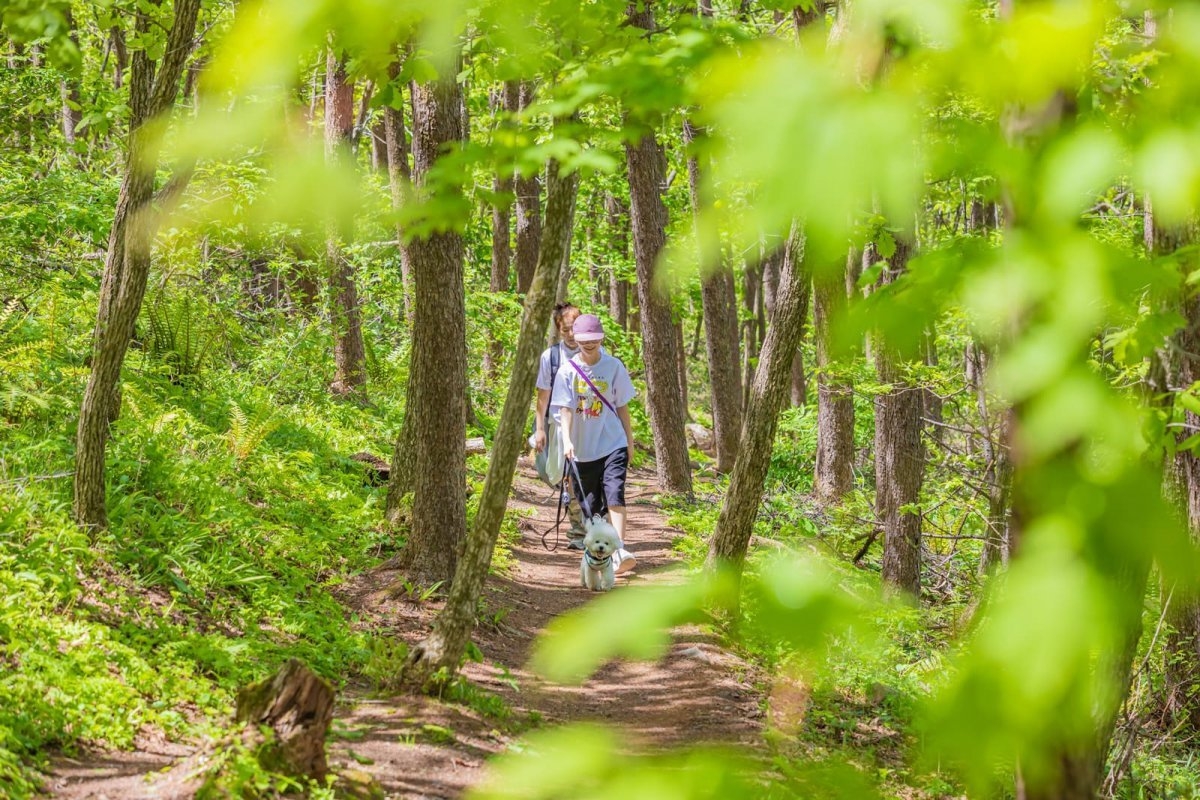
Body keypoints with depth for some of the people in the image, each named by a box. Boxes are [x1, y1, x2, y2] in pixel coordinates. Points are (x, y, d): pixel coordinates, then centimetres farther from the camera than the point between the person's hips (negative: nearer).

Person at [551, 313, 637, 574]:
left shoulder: (613, 366, -1)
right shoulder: (568, 371, -3)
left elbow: (622, 406, 7)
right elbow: (566, 408, -10)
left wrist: (629, 439, 10)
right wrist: (566, 440, -24)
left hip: (613, 444, -1)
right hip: (583, 448, 1)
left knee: (615, 495, -19)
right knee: (591, 505, 9)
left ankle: (620, 550, -28)